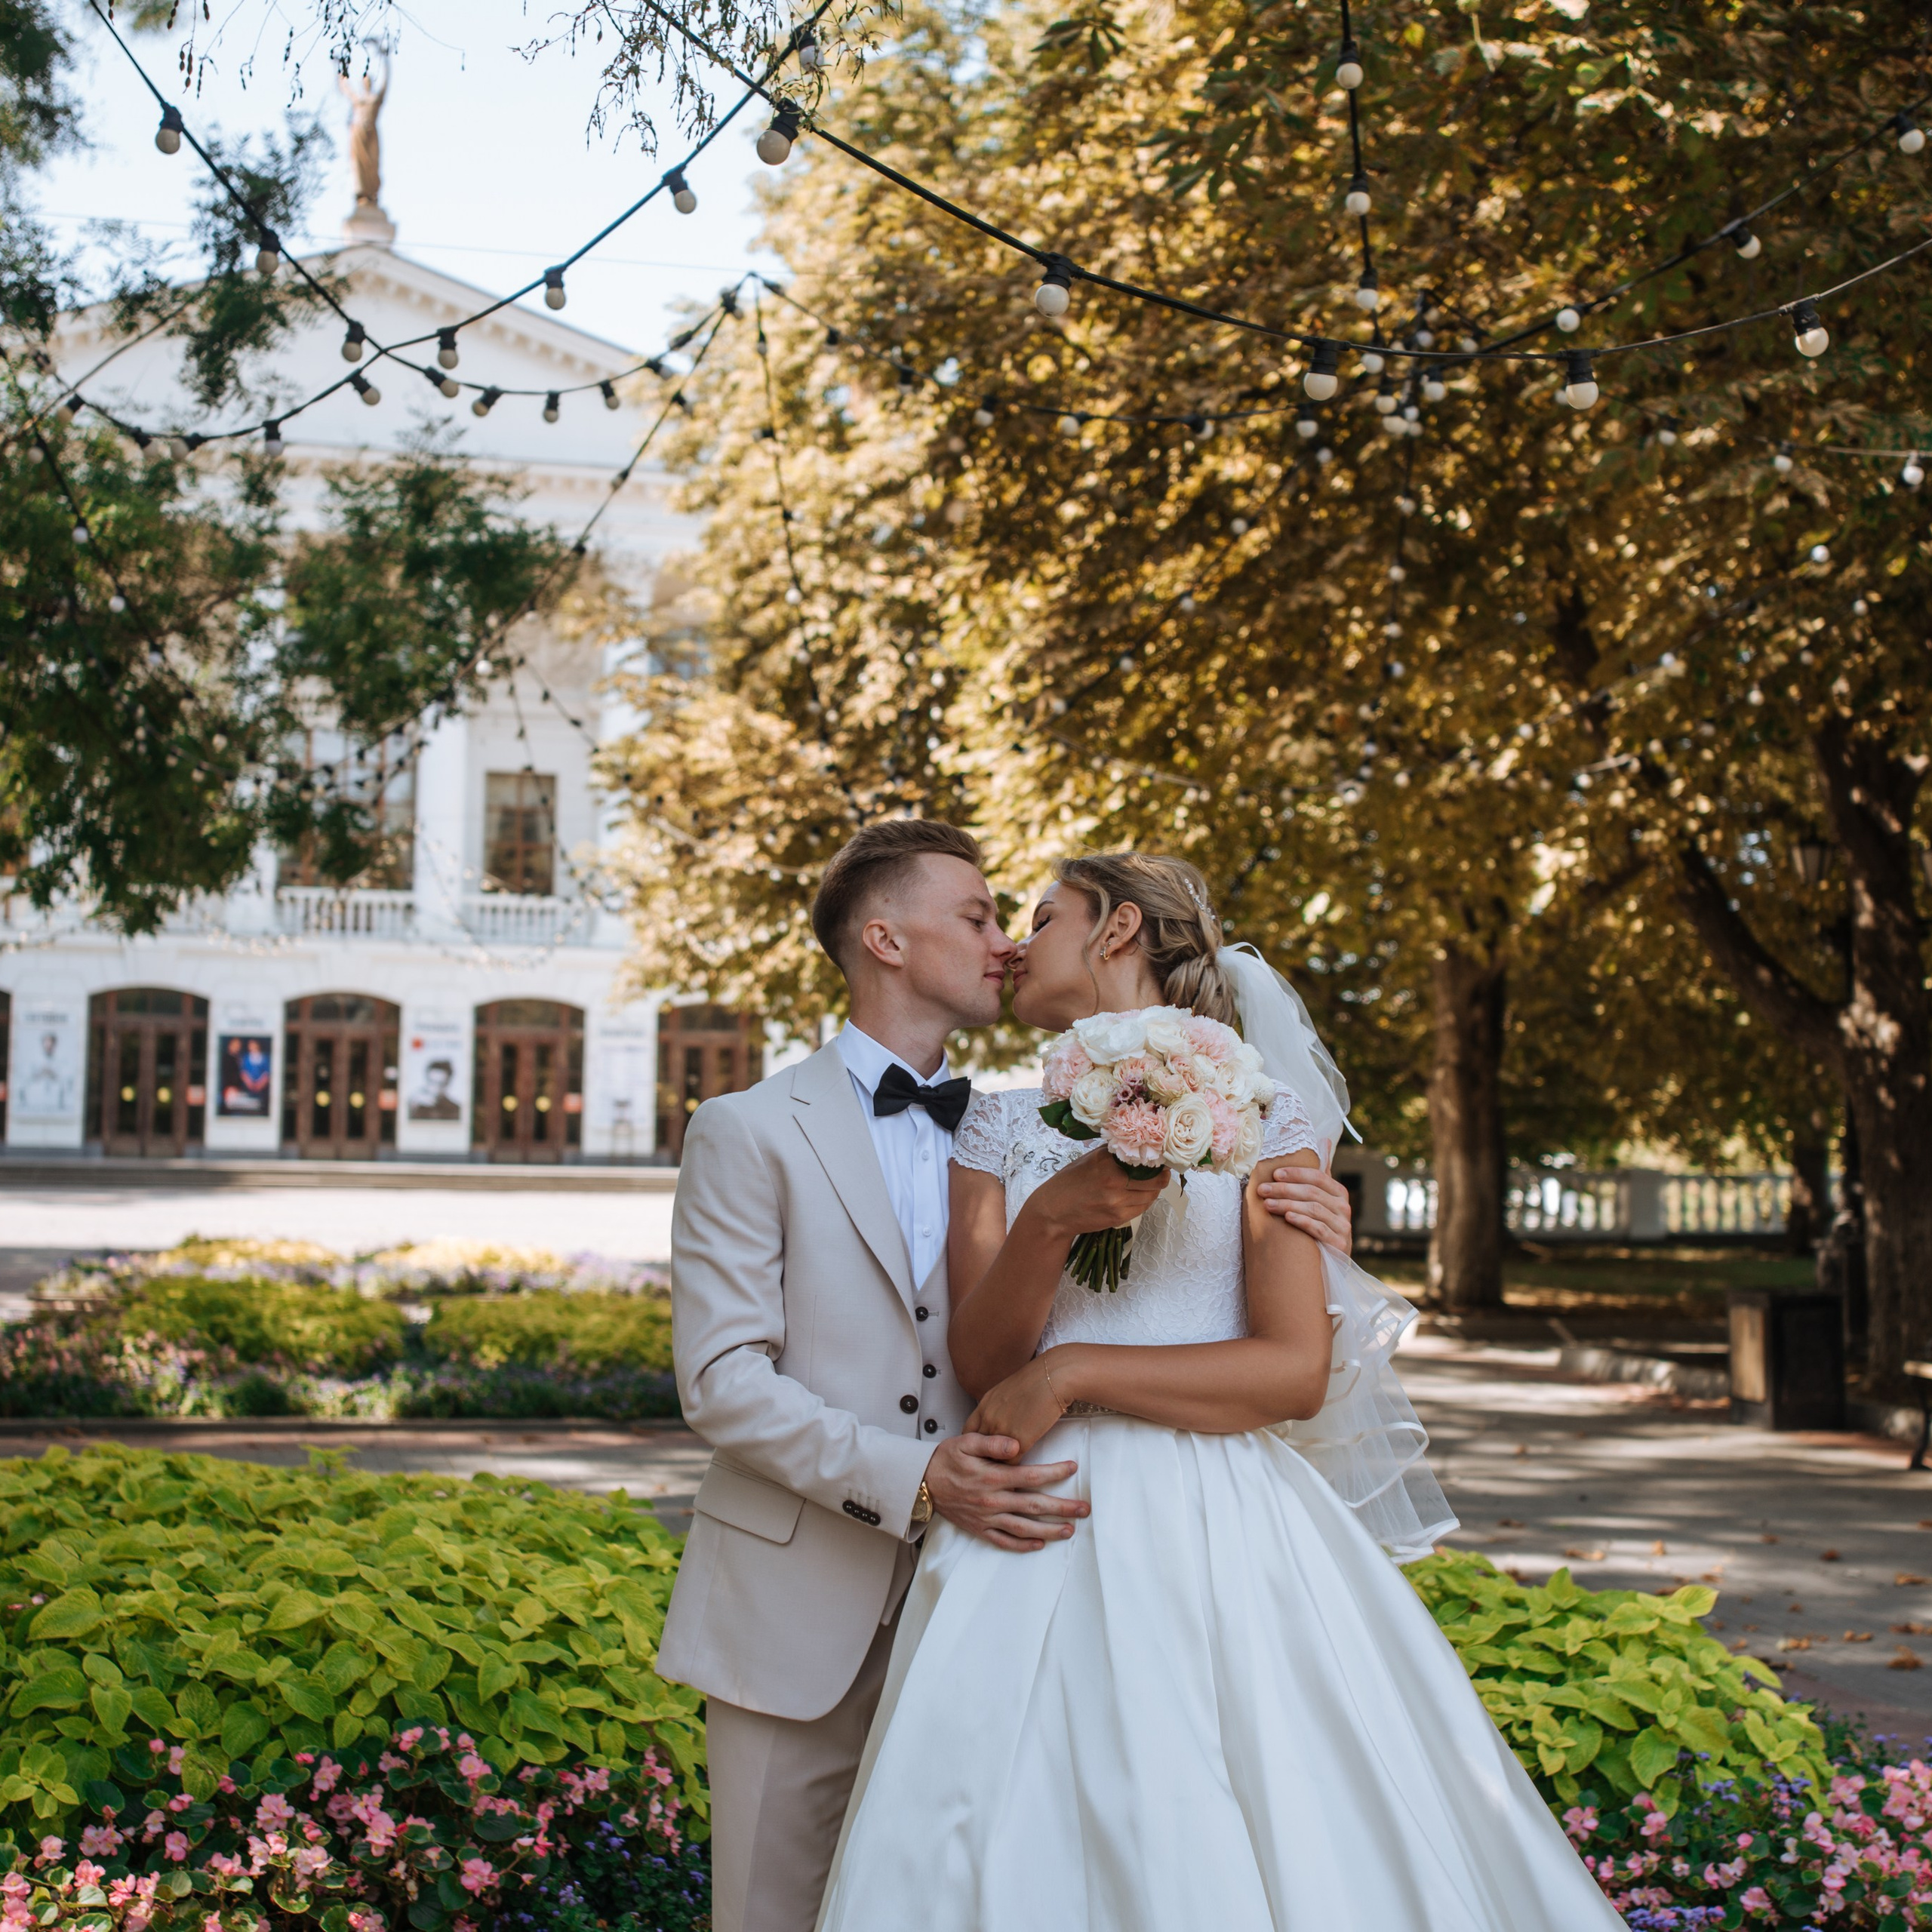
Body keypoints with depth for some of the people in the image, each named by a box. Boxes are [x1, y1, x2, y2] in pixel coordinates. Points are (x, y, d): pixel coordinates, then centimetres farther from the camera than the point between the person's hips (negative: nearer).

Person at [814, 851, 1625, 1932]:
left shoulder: (1259, 1111, 4)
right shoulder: (1002, 1133, 13)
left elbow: (1298, 1370, -5)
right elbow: (981, 1363, 2)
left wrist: (1072, 1372, -10)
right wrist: (1050, 1220, -15)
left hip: (1222, 1539, -2)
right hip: (1043, 1545, 3)